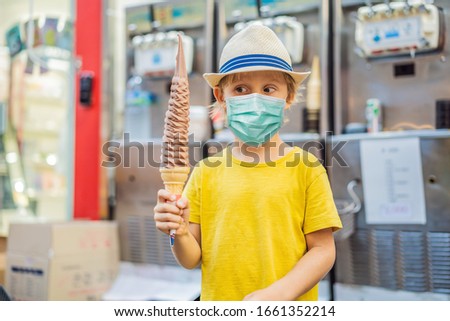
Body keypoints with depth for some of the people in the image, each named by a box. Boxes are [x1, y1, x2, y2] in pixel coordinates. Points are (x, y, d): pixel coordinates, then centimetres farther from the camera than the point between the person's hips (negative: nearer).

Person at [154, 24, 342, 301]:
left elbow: (323, 250, -6)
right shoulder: (206, 172, -2)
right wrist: (180, 234, -19)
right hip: (217, 298, 2)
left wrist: (277, 294, -18)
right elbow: (192, 259, 0)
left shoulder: (305, 167, -6)